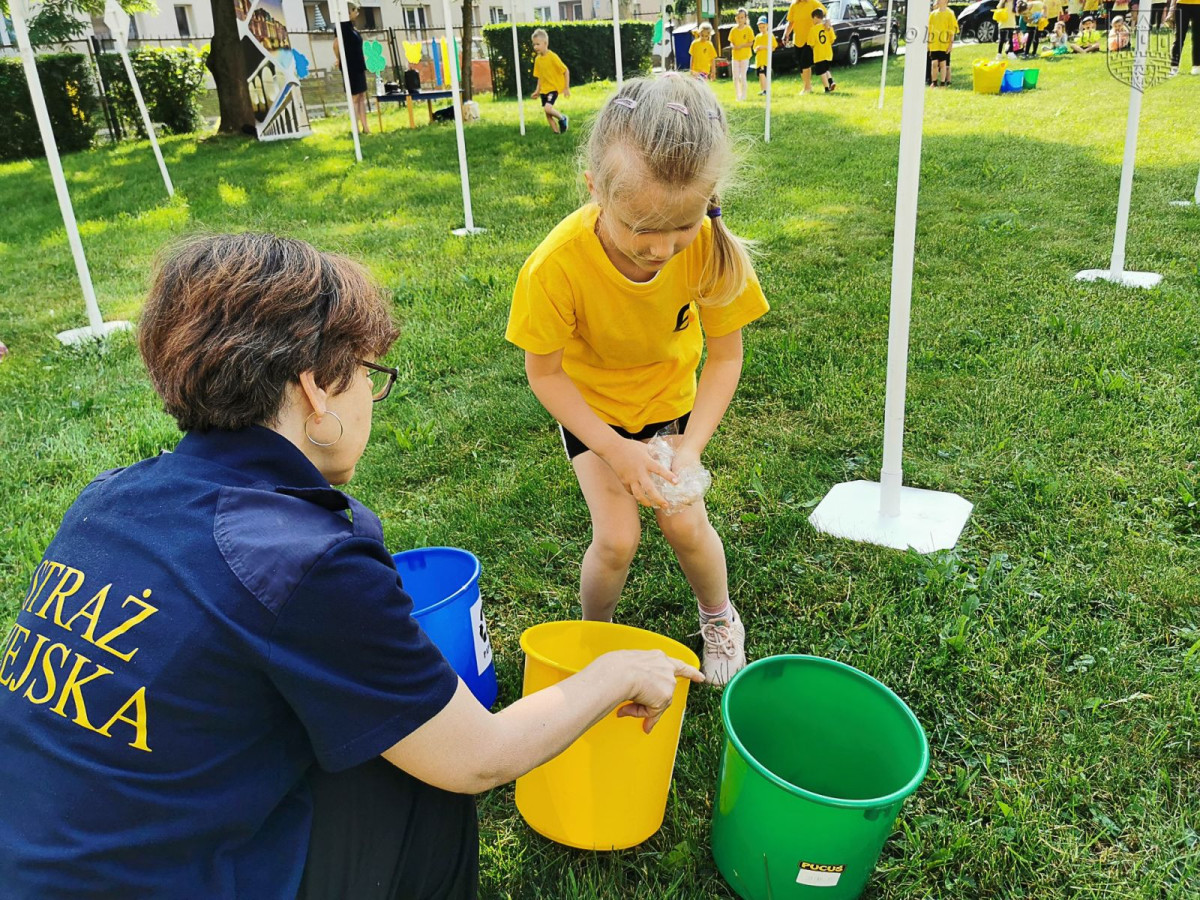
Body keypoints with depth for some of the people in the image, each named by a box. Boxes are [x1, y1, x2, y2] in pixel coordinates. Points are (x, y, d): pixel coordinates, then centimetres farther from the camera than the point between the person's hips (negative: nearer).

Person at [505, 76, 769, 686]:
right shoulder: (557, 265, -36)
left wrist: (690, 448, -26)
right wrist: (613, 449, -26)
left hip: (669, 396, 2)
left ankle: (720, 618, 29)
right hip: (590, 403, -1)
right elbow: (544, 372, -20)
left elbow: (724, 357, -15)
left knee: (685, 523, -4)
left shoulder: (711, 249, -29)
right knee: (617, 536, -9)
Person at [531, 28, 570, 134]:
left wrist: (567, 88, -11)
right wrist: (537, 91, 7)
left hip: (554, 88, -7)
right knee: (547, 114, 5)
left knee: (547, 108, -26)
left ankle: (562, 119, 0)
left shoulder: (552, 57, -16)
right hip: (544, 90, 7)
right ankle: (557, 132, 17)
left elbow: (566, 70, -11)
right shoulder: (537, 59, 4)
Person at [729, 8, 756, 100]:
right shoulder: (733, 30, 5)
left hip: (745, 55, -3)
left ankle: (743, 95, 6)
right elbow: (731, 42, 8)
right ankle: (737, 95, 13)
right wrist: (733, 46, -15)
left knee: (743, 76, -3)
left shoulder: (748, 29, -4)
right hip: (735, 55, 3)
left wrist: (741, 46, -18)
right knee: (735, 77, 3)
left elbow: (750, 43, -6)